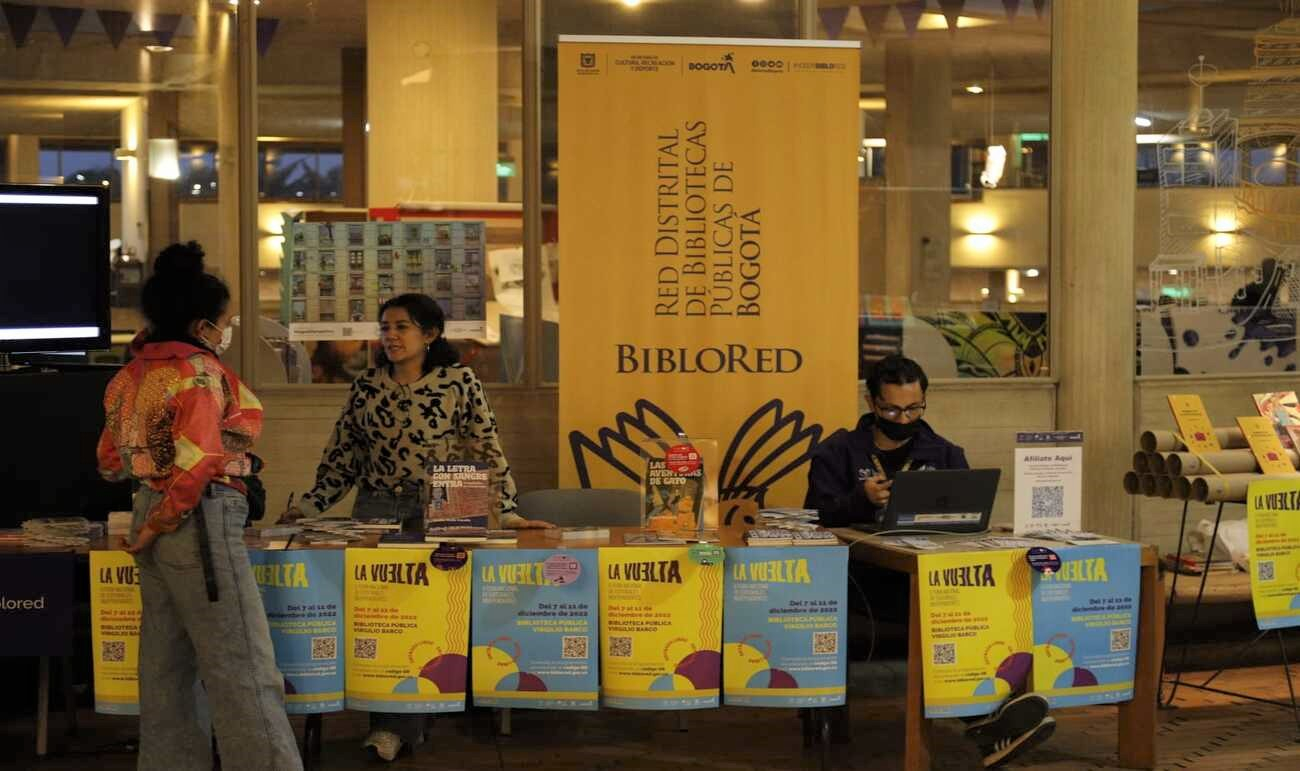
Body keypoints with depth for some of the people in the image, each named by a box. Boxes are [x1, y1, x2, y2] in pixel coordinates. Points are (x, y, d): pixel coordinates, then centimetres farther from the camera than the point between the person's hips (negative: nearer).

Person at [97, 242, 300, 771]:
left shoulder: (135, 374, 10)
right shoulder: (199, 372, -13)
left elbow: (111, 462, 16)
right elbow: (197, 463, -21)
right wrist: (160, 526, -11)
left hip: (150, 509, 9)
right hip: (199, 520, -9)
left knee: (166, 665, 14)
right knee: (241, 668, -6)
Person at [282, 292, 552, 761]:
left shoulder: (459, 382, -2)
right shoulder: (365, 388, 7)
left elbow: (487, 451, -1)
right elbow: (342, 458, 12)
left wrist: (508, 512, -7)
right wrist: (309, 506, 4)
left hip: (440, 515, -3)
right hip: (376, 512, 3)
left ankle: (397, 725, -1)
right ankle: (399, 722, 6)